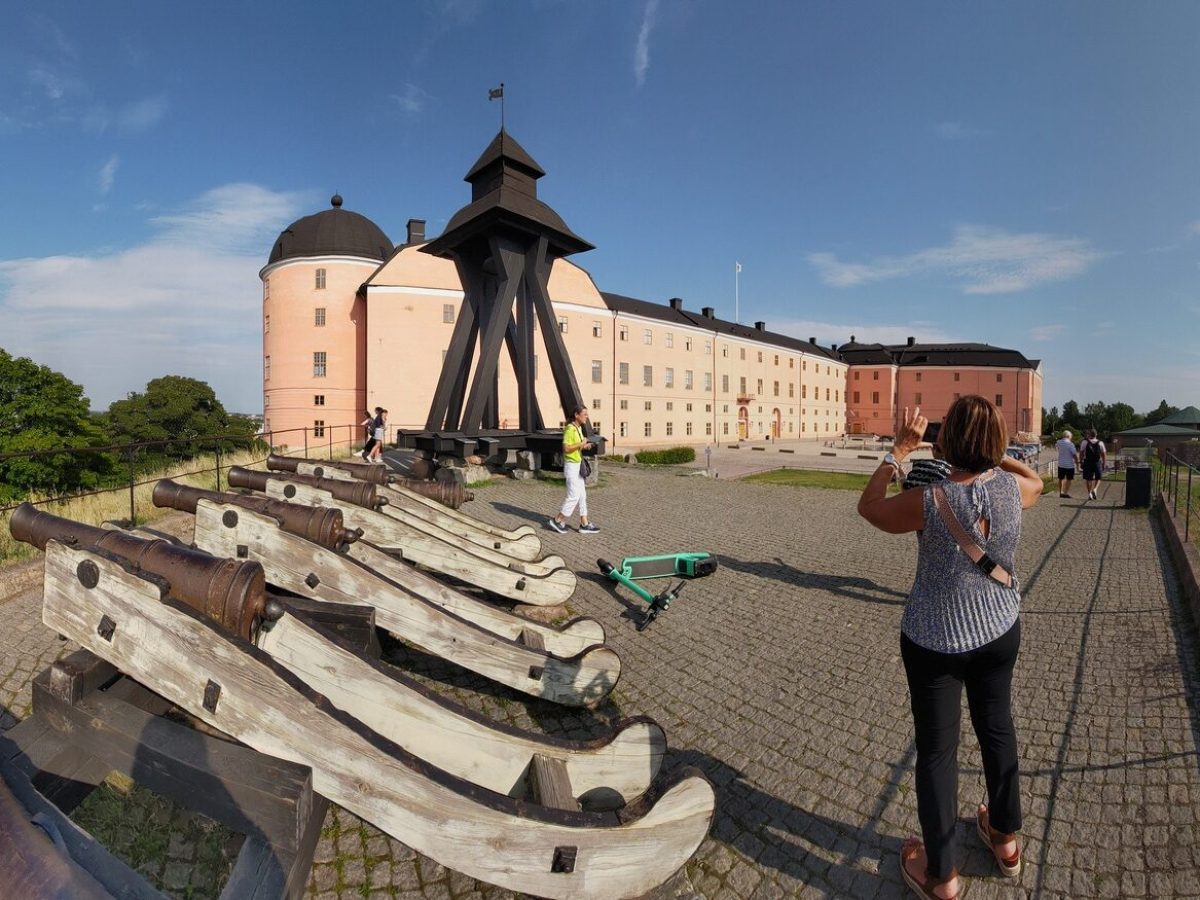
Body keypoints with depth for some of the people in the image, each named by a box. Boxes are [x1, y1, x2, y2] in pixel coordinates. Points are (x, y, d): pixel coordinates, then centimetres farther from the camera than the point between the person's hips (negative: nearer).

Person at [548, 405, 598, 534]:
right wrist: (581, 444, -19)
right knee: (573, 496, -5)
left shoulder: (579, 428, 12)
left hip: (578, 465, 10)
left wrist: (585, 446, 5)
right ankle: (558, 520, 8)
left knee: (582, 495, 10)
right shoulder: (570, 429, -18)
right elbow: (566, 448, -25)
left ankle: (584, 524, 16)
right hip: (571, 466, -10)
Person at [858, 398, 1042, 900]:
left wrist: (900, 450, -5)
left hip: (934, 642, -4)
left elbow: (868, 507, -8)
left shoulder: (929, 501, -27)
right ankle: (1005, 839, 50)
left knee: (937, 749, 11)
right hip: (999, 633, 5)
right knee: (997, 729, 26)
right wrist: (996, 453, 13)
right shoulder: (1012, 488, -13)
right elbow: (1037, 481, 13)